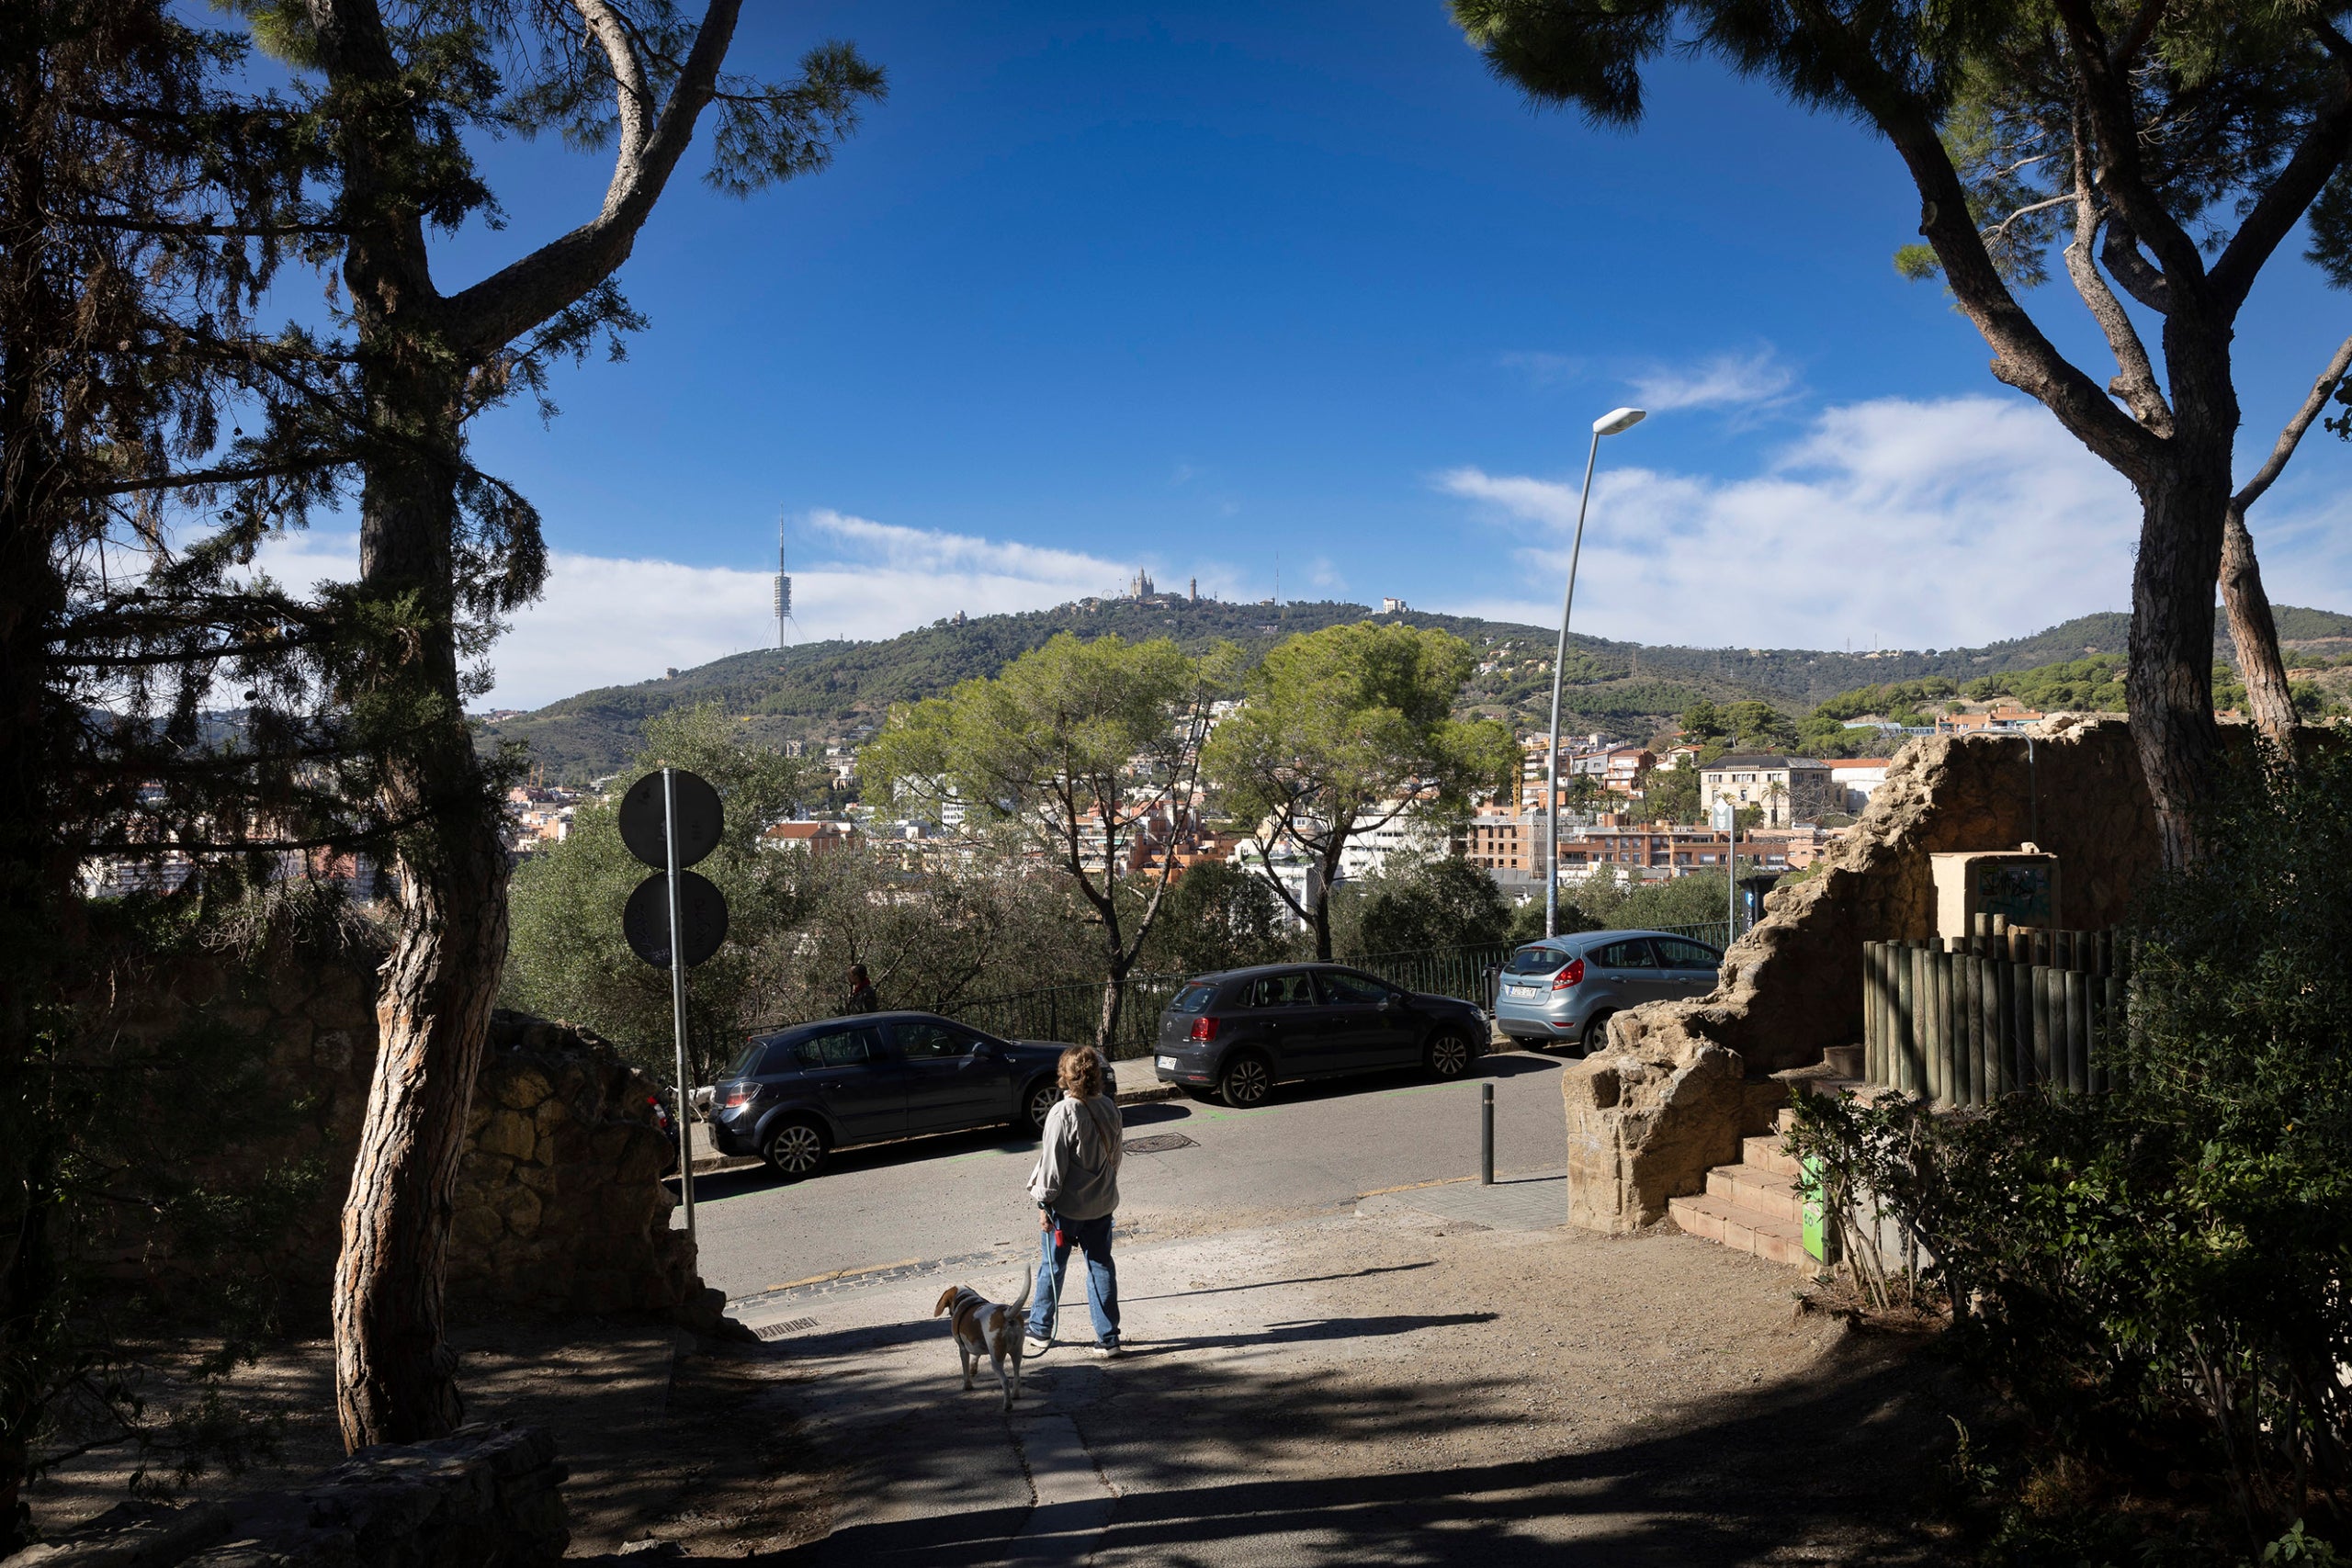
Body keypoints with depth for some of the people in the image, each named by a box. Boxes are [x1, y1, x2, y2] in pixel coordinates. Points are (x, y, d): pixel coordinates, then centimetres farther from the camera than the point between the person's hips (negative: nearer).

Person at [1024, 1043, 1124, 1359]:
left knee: (1052, 1267, 12)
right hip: (1102, 1203, 5)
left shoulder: (1063, 1113, -21)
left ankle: (1040, 1332, 27)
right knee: (1102, 1267, 12)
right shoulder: (1110, 1108, -2)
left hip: (1066, 1206, -5)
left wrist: (1044, 1203, -10)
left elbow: (1053, 1163, -18)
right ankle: (1108, 1338, 15)